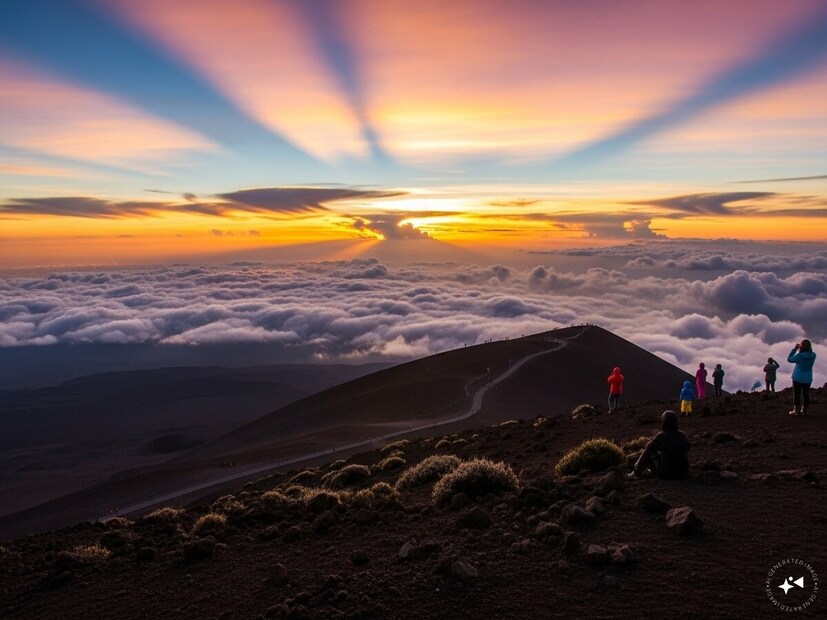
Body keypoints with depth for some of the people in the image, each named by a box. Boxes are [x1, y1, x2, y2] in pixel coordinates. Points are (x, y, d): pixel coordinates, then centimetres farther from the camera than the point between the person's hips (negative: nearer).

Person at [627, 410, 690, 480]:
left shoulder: (661, 436, -16)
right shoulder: (683, 435, -4)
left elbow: (649, 447, 3)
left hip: (667, 473, -4)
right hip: (683, 473, 4)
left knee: (648, 452, 17)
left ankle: (636, 473, 33)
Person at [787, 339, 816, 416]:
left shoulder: (799, 355, -21)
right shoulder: (813, 355, -6)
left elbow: (789, 359, -7)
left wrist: (795, 349, -7)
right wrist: (799, 350, 4)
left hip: (798, 378, -4)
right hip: (808, 378, 4)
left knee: (796, 394, 5)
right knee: (806, 394, 10)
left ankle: (796, 410, 6)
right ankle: (804, 411, 14)